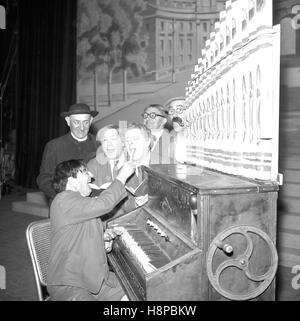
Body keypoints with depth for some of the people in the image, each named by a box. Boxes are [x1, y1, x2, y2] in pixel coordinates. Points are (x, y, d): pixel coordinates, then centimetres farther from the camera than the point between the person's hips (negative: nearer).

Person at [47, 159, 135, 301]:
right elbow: (103, 204, -27)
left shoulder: (83, 203, 17)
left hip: (95, 278, 9)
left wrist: (103, 237, 3)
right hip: (67, 284, -8)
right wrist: (122, 177, -16)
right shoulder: (63, 200, -16)